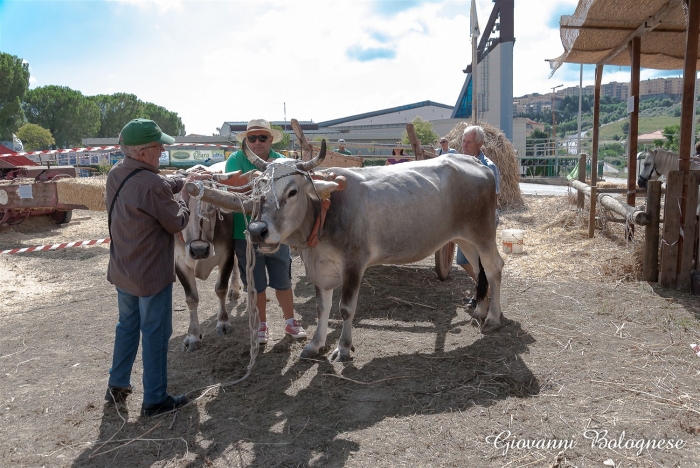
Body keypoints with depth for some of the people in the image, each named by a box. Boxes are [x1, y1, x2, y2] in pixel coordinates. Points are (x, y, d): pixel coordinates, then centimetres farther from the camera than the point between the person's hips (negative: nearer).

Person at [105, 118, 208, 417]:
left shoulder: (117, 174, 0)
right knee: (155, 334, 5)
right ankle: (154, 400, 18)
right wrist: (185, 201, 4)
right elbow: (177, 223, -13)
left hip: (122, 270, 8)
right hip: (152, 275, -8)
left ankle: (117, 387, 36)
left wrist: (182, 182, 18)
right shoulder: (152, 185, -26)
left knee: (127, 326, 23)